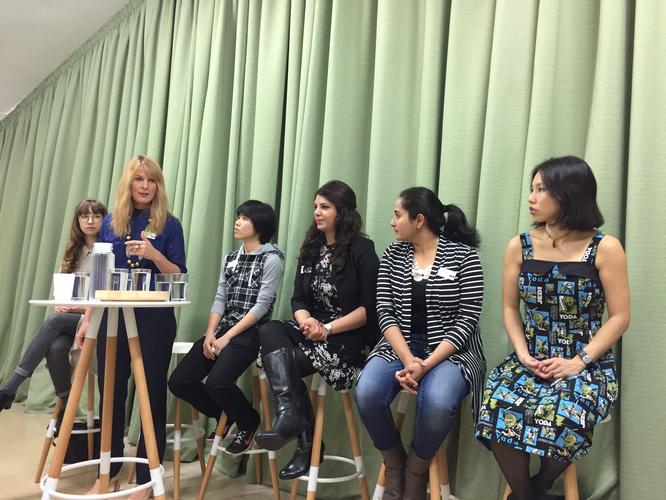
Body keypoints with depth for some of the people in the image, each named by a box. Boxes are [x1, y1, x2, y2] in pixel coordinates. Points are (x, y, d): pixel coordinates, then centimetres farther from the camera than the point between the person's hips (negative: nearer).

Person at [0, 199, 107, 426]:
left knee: (54, 321, -31)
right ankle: (66, 407, -12)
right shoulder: (72, 252, 16)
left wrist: (86, 308, -18)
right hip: (68, 317, 4)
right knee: (55, 347, -28)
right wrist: (60, 305, -6)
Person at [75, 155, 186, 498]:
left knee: (152, 395, 4)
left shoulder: (169, 225, -2)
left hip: (154, 320, -3)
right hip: (113, 318, 4)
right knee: (111, 394, 12)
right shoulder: (110, 223, 8)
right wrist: (87, 319, 7)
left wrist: (154, 255, -20)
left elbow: (179, 277, -4)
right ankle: (110, 471, 29)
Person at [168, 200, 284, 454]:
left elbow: (261, 306, -12)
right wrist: (210, 334, -6)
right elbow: (219, 299, 10)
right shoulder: (230, 259, 16)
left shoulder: (272, 260, -6)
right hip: (222, 329, 7)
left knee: (216, 383, -27)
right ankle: (224, 414, 21)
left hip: (250, 333, -7)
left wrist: (227, 338, -16)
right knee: (179, 381, -5)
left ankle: (248, 423, 5)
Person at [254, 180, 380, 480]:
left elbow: (370, 308, -11)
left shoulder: (362, 250, -5)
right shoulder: (311, 249, 15)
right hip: (314, 331, 6)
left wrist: (328, 328, -19)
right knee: (269, 330, -23)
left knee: (284, 363, -25)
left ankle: (307, 445, -16)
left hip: (351, 337, -6)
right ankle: (290, 415, -32)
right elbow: (298, 299, 10)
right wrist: (306, 321, -13)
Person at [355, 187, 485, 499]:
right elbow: (385, 313, -1)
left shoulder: (463, 255, -6)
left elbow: (467, 320, -11)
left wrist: (427, 364, -21)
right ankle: (395, 468, 4)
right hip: (400, 345, 4)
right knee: (366, 394, -26)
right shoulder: (392, 256, 6)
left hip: (450, 350, -3)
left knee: (437, 402, -34)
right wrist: (407, 359, -18)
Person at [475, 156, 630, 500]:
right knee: (497, 404, -27)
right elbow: (510, 308, 7)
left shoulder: (604, 248, -4)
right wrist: (523, 355, -8)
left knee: (563, 413, -33)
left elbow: (619, 317, -5)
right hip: (532, 359, 3)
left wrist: (579, 362, -15)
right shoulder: (519, 246, 5)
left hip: (588, 363, -2)